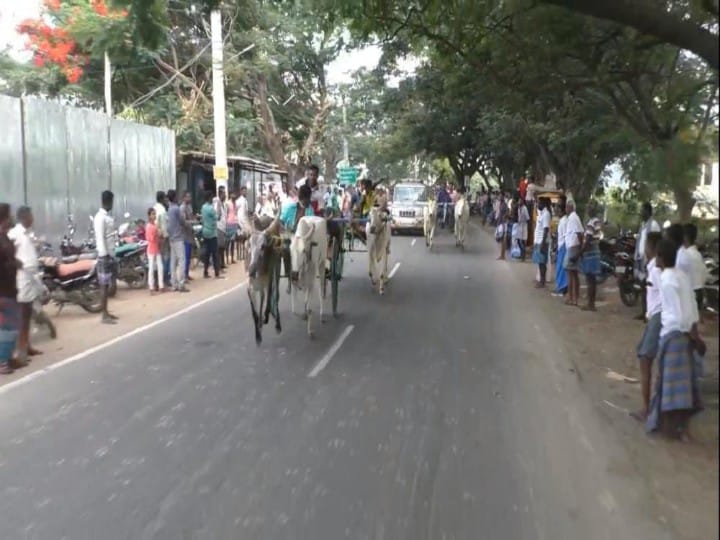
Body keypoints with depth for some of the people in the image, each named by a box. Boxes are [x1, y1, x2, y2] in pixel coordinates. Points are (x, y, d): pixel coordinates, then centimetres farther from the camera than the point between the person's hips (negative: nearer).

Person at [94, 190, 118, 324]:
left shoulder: (108, 217, 13)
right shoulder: (100, 217, -16)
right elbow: (100, 239, -19)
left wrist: (111, 255, 15)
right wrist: (104, 255, -21)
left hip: (110, 254, 9)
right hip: (105, 255, -9)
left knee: (108, 284, 13)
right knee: (104, 285, -5)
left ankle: (106, 312, 21)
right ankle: (104, 315, 0)